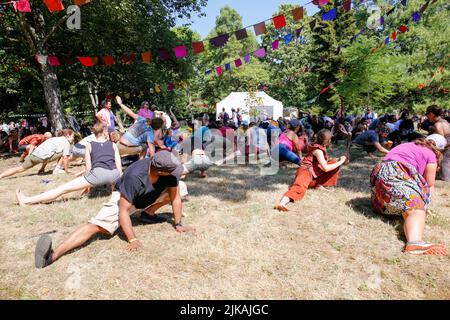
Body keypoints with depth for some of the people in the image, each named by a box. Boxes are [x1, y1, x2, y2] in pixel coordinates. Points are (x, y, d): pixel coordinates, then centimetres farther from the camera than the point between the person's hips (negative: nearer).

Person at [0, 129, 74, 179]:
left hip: (34, 154, 8)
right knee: (64, 154, 4)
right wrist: (67, 170, 5)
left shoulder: (56, 139, 31)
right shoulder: (66, 142, 4)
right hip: (43, 156, -8)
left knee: (20, 169, 10)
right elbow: (65, 157, -4)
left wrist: (42, 168, 39)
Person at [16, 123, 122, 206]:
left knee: (64, 188, 3)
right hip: (114, 174, 2)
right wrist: (116, 182, 32)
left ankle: (27, 200, 4)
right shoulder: (113, 145, 24)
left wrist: (87, 184, 30)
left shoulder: (89, 145, 22)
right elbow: (119, 166, 19)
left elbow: (88, 167, 17)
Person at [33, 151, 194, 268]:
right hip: (124, 198, -5)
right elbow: (123, 211, -35)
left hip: (149, 198, 6)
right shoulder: (135, 176, -40)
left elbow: (175, 197, -14)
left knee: (179, 188, -10)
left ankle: (148, 213, 5)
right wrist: (133, 240, -38)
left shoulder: (170, 170, -27)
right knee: (97, 225, -27)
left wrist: (178, 224, -11)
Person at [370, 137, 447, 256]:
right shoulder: (431, 155, 17)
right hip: (397, 175, -8)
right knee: (416, 209, -22)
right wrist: (424, 201, 35)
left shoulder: (408, 146, 38)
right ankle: (415, 242, -47)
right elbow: (430, 185, 19)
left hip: (378, 173, 8)